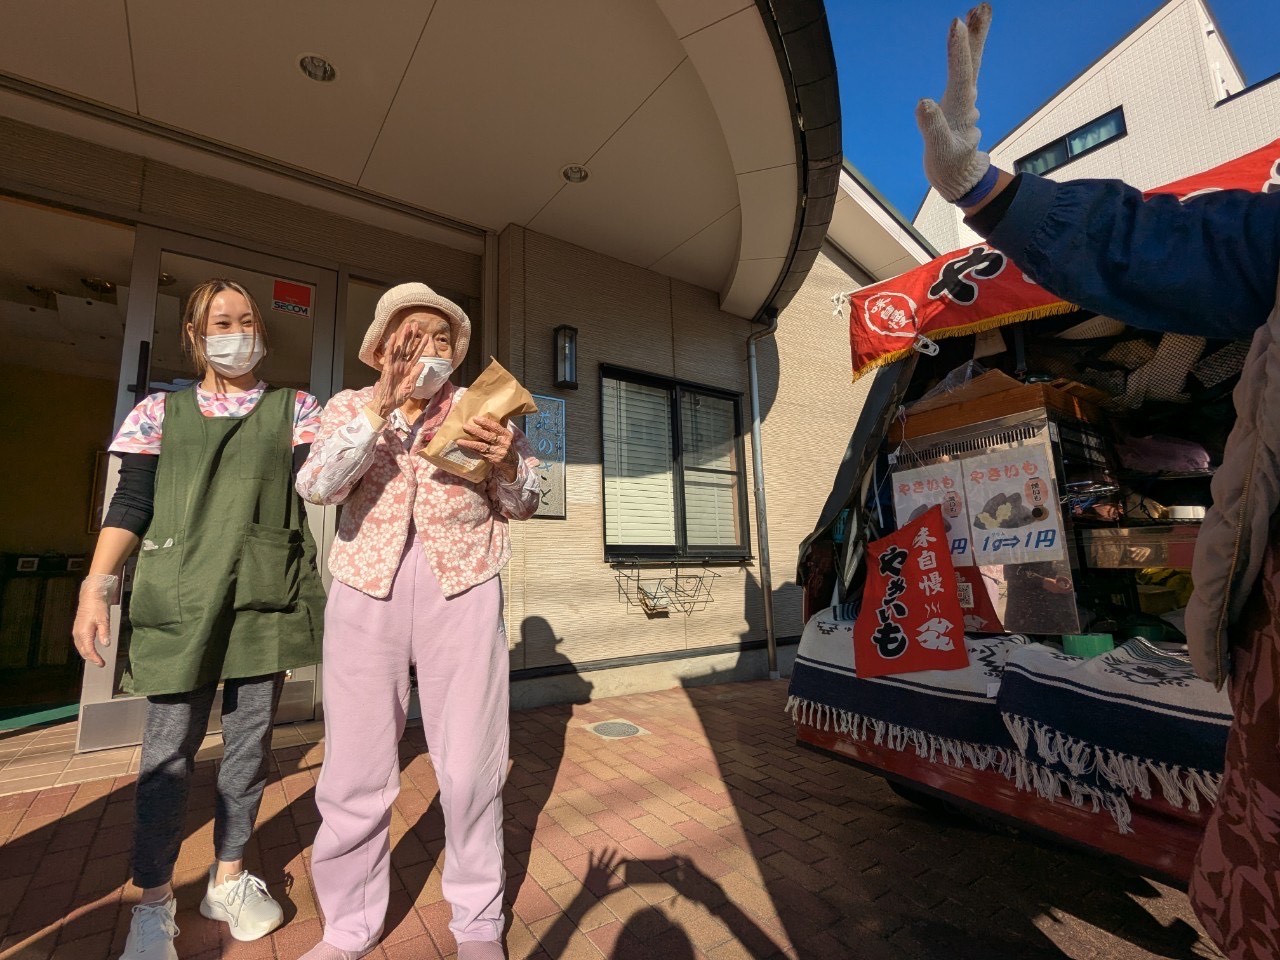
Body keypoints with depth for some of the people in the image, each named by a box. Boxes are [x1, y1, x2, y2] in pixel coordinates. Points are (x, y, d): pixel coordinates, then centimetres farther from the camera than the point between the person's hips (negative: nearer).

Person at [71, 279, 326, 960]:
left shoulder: (293, 408, 9)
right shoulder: (162, 411, 11)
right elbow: (131, 506, 7)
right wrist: (96, 586, -3)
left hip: (267, 596, 1)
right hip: (180, 598, 0)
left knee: (249, 743, 9)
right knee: (169, 749, 5)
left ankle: (228, 879, 29)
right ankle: (153, 903, 25)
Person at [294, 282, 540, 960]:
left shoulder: (480, 409, 8)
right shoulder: (349, 406, 8)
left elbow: (522, 505, 5)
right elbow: (317, 486, -10)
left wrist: (507, 462, -16)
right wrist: (383, 407, -21)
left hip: (463, 586, 0)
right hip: (365, 587, 1)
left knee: (471, 767, 3)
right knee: (355, 773, 6)